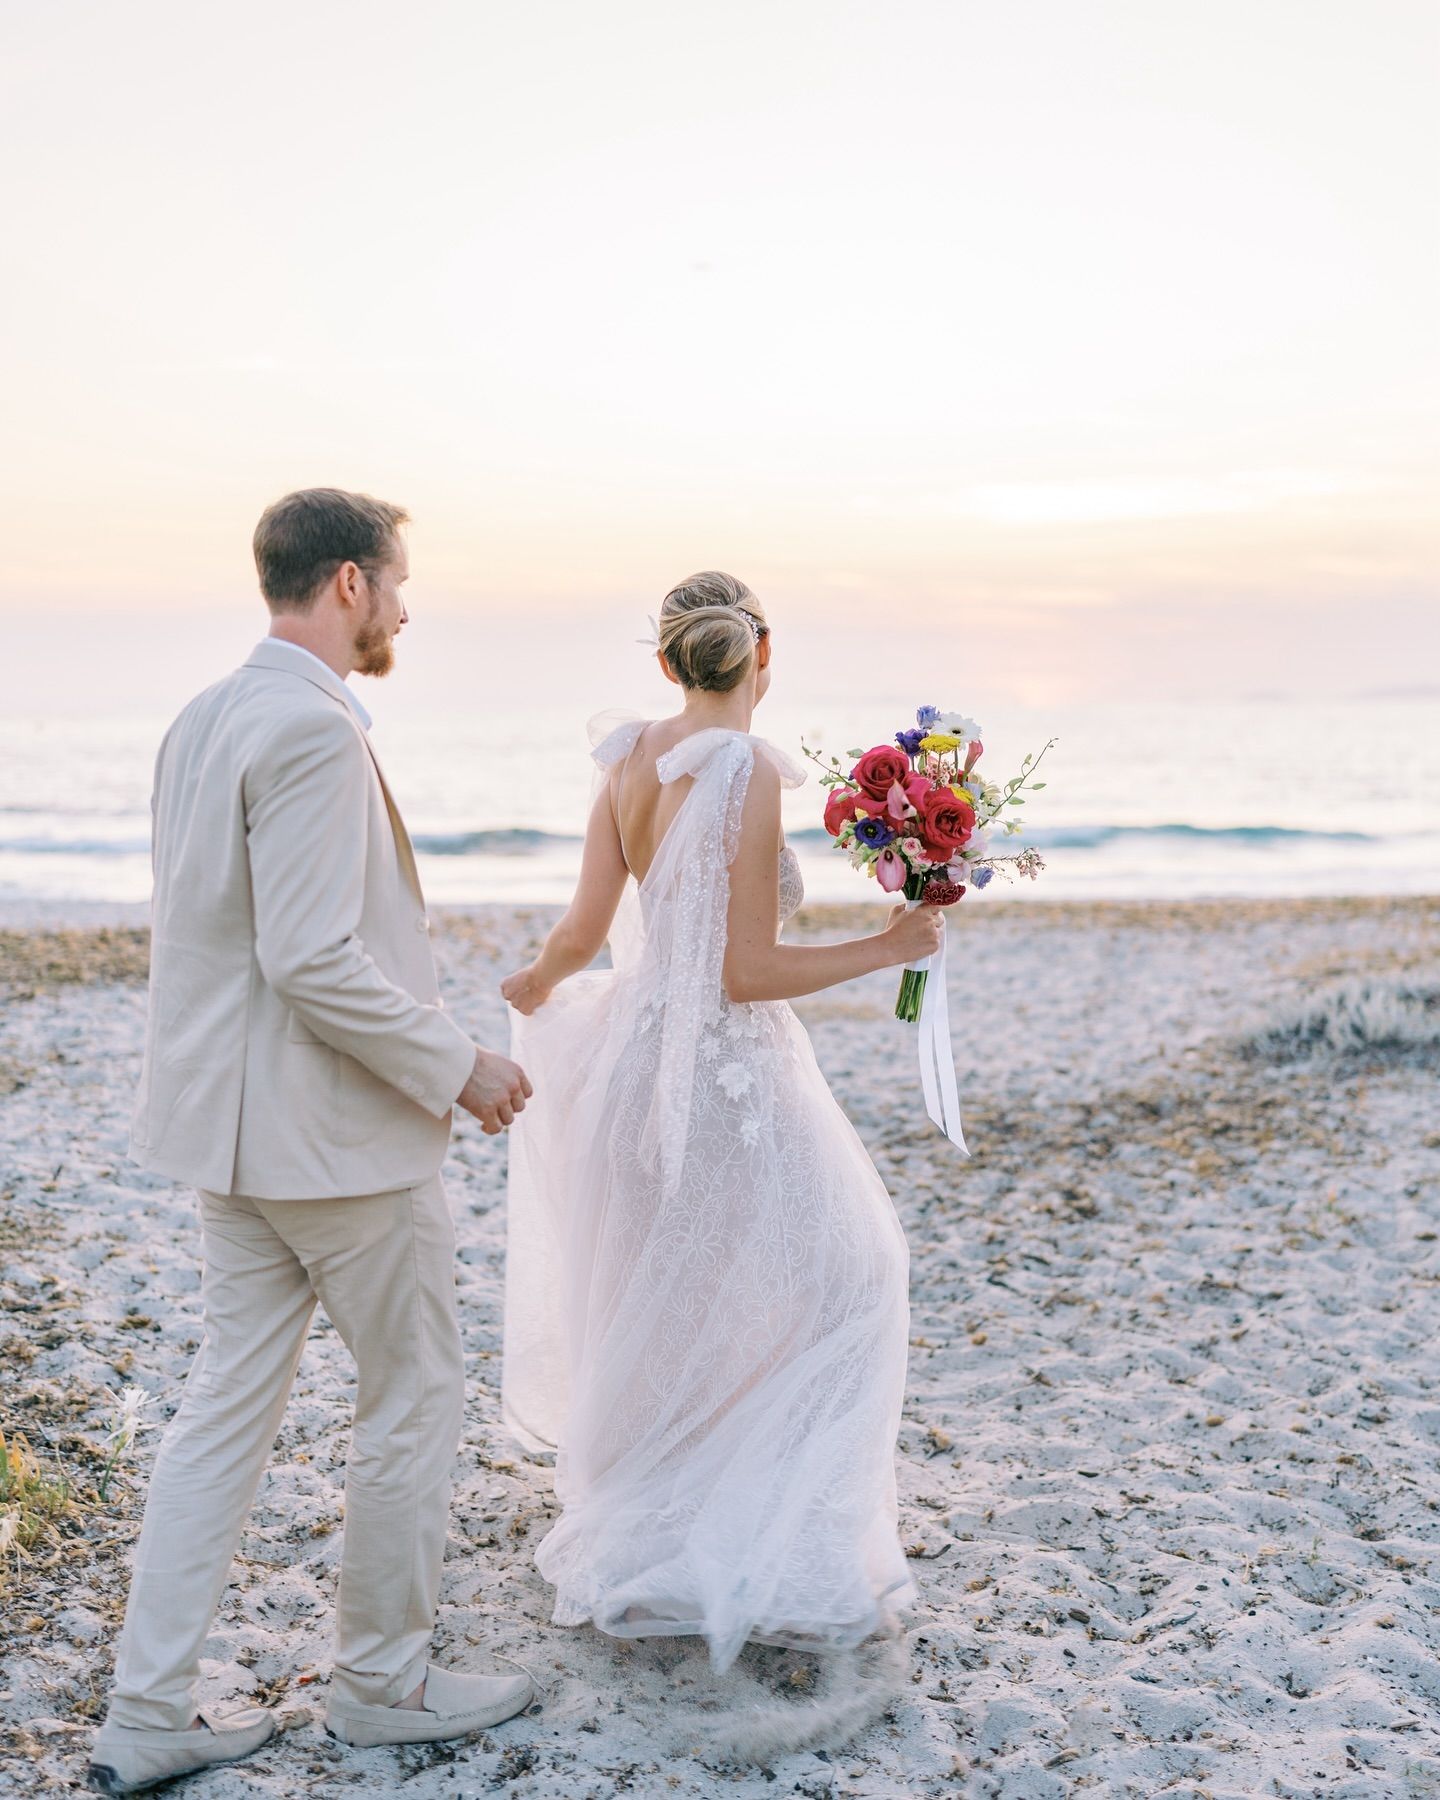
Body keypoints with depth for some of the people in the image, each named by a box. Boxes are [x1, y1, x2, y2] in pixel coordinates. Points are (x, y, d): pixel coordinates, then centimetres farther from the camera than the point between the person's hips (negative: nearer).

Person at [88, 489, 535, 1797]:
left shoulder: (205, 719, 10)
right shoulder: (313, 730, -21)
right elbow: (314, 960, -26)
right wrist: (458, 1066, -15)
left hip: (241, 1124, 9)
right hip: (342, 1137, -9)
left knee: (230, 1404, 14)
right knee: (416, 1398, 9)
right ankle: (386, 1679, 25)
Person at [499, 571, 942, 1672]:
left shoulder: (630, 760, 1)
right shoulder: (747, 769, -20)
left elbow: (584, 931, 3)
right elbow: (748, 972, -20)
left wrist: (538, 983, 24)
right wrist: (889, 947, -12)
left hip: (639, 1045, 8)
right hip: (729, 1071, -8)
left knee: (661, 1299, 24)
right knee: (829, 1281, 8)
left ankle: (639, 1547, 40)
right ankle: (777, 1565, 10)